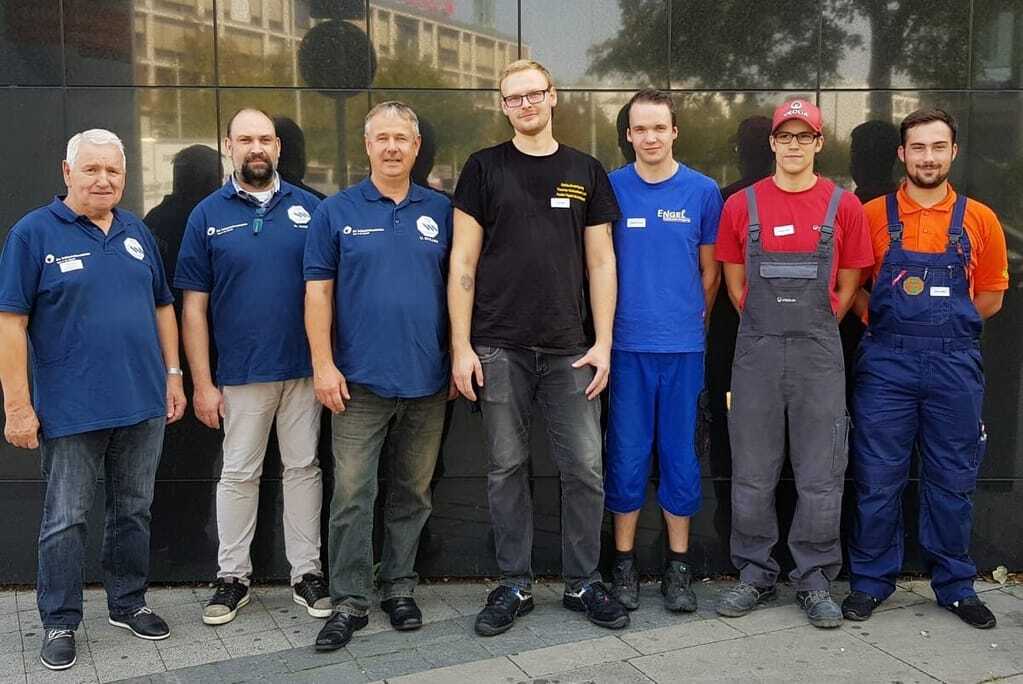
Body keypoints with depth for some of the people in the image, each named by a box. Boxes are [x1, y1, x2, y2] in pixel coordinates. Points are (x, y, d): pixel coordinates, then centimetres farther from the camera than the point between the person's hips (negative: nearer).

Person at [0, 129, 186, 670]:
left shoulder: (137, 233, 9)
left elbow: (162, 306, 16)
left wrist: (172, 374, 10)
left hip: (144, 404, 5)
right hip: (71, 410, -5)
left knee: (133, 511, 15)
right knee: (65, 519, 5)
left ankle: (128, 603, 30)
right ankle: (59, 623, 19)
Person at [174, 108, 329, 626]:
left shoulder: (308, 208, 3)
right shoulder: (208, 215, 2)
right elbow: (194, 306, 0)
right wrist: (202, 382, -4)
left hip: (304, 368, 1)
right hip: (241, 374, -1)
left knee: (303, 468, 9)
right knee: (238, 474, 9)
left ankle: (307, 573, 21)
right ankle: (232, 577, 22)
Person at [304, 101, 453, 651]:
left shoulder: (441, 211, 6)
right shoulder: (337, 212, 1)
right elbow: (318, 291, -1)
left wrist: (460, 357, 3)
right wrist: (324, 365, -8)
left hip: (427, 380, 2)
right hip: (360, 379, -2)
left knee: (413, 492, 11)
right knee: (352, 494, -2)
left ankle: (399, 588, 25)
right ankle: (349, 601, 9)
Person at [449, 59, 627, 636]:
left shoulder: (586, 171, 9)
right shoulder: (485, 168, 5)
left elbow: (601, 262, 8)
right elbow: (464, 262, 1)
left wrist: (603, 342, -1)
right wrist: (461, 346, -6)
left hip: (570, 349, 1)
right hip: (500, 348, -1)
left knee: (585, 468, 2)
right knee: (508, 469, 6)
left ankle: (584, 583, 19)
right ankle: (516, 585, 19)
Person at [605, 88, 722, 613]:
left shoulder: (703, 191, 3)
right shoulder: (610, 188, 2)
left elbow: (710, 270, 11)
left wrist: (695, 322, 12)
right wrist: (609, 325, 7)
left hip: (683, 344, 1)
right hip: (627, 344, 0)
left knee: (681, 455, 7)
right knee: (627, 455, 5)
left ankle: (678, 565, 20)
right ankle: (624, 564, 19)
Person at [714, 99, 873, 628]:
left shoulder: (844, 206, 4)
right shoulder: (741, 205, 5)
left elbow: (847, 285, 9)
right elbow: (734, 283, 10)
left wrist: (814, 329, 4)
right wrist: (767, 328, 5)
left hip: (819, 355, 0)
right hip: (756, 352, 1)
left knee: (821, 476, 4)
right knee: (752, 475, 6)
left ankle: (815, 581, 17)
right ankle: (754, 574, 20)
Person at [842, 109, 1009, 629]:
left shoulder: (979, 220, 5)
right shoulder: (873, 215, 2)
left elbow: (991, 297, 11)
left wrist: (943, 325, 3)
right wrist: (884, 321, -5)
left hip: (954, 363, 1)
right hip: (885, 361, -1)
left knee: (952, 480, 9)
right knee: (877, 479, 4)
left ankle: (955, 586, 24)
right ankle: (870, 582, 18)